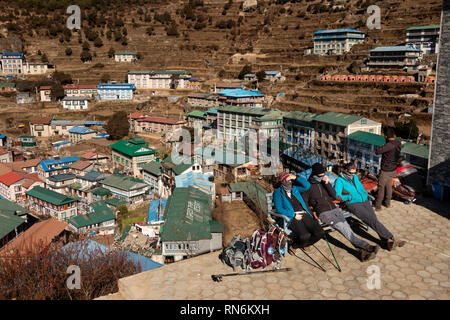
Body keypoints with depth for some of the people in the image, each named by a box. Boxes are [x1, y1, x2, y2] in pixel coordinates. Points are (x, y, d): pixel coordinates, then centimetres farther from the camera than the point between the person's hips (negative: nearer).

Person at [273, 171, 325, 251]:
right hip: (292, 217, -5)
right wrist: (294, 215, -10)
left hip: (304, 214, 5)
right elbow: (279, 209, -3)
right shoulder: (278, 192, 9)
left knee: (319, 233, -16)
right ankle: (296, 244, 3)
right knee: (305, 235, -32)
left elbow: (307, 185, 11)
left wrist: (296, 178, 4)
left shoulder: (295, 188, 24)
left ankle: (304, 244, 12)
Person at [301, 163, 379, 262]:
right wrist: (313, 214, -9)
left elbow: (334, 196, 9)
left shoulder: (324, 182, 18)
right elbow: (304, 203, 3)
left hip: (334, 209, 5)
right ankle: (365, 246, -31)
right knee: (343, 227, -23)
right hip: (323, 213, -5)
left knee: (346, 227, -18)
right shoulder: (308, 186, 4)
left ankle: (362, 251, -31)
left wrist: (327, 183, -3)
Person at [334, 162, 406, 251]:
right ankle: (391, 238, -19)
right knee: (372, 220, -21)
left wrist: (365, 194, 17)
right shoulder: (339, 181, -1)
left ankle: (387, 243, -22)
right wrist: (349, 197, -14)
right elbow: (337, 196, -8)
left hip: (364, 200, 6)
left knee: (374, 219, -15)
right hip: (353, 204, -6)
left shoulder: (355, 177, 18)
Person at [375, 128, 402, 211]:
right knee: (389, 186, 22)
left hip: (386, 171, -8)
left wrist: (381, 146, -13)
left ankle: (378, 206, 12)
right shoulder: (398, 144, -2)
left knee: (381, 188, 3)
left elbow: (377, 151, -33)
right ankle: (387, 203, 36)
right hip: (393, 169, 8)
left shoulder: (389, 145, -28)